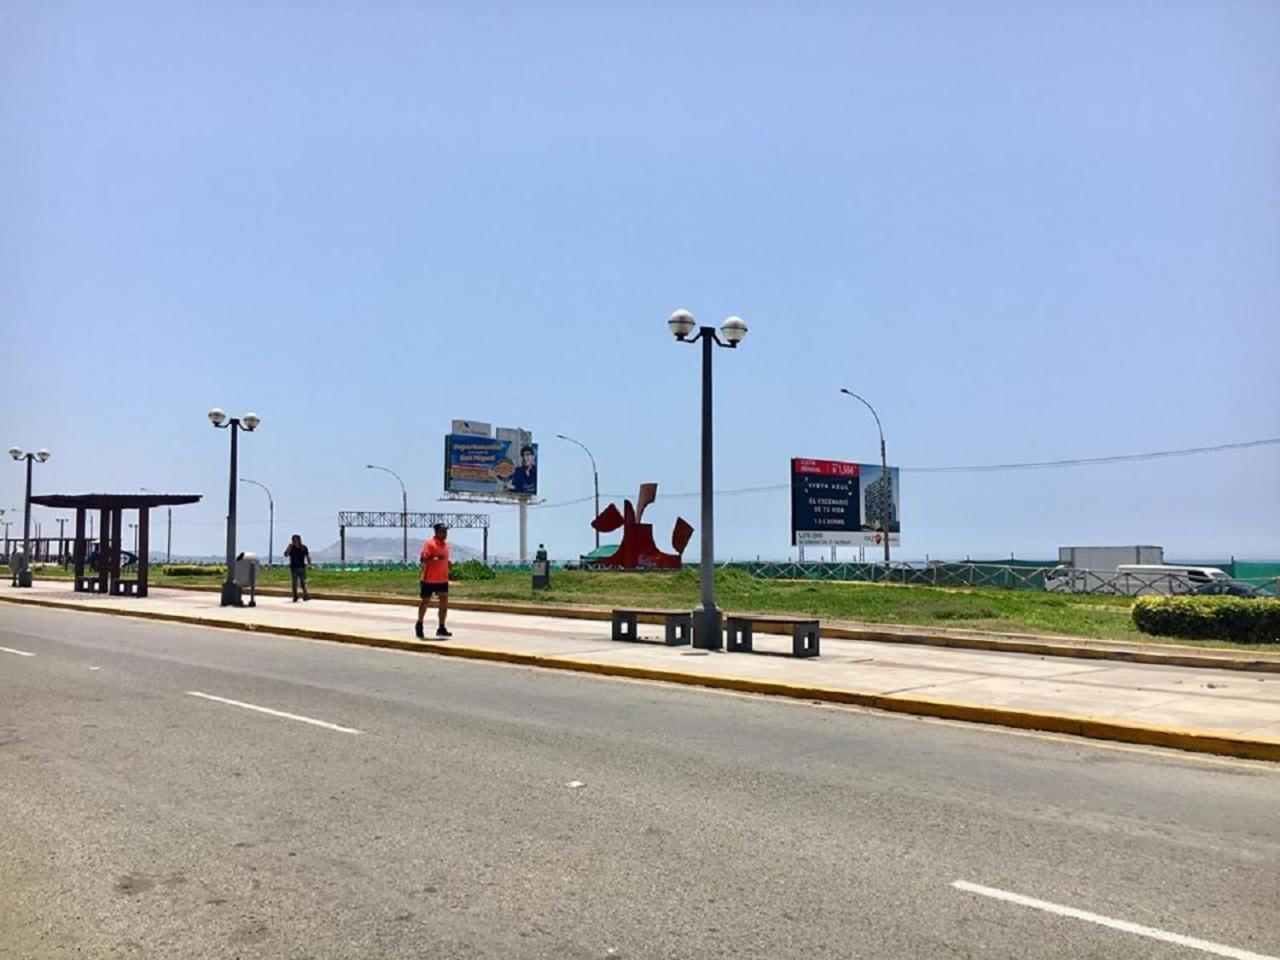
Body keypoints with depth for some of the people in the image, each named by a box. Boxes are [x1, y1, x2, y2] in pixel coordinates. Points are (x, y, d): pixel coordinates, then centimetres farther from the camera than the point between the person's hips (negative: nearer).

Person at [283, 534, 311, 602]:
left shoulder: (304, 547, 4)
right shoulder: (291, 548, -1)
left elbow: (307, 556, 10)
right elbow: (286, 555, -16)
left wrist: (309, 563, 1)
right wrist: (289, 547, -21)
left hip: (302, 567, 1)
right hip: (294, 568, -1)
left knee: (303, 582, -2)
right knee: (294, 583, 4)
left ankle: (305, 595, -3)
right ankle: (295, 597, 11)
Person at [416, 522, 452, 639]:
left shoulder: (446, 544, 11)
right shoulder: (429, 544, -12)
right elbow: (423, 559, -20)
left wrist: (448, 563, 7)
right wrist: (436, 559, -32)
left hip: (443, 579, 6)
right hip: (429, 579, -6)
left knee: (444, 602, -2)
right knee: (425, 602, 8)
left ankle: (441, 628, 4)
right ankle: (419, 624, 26)